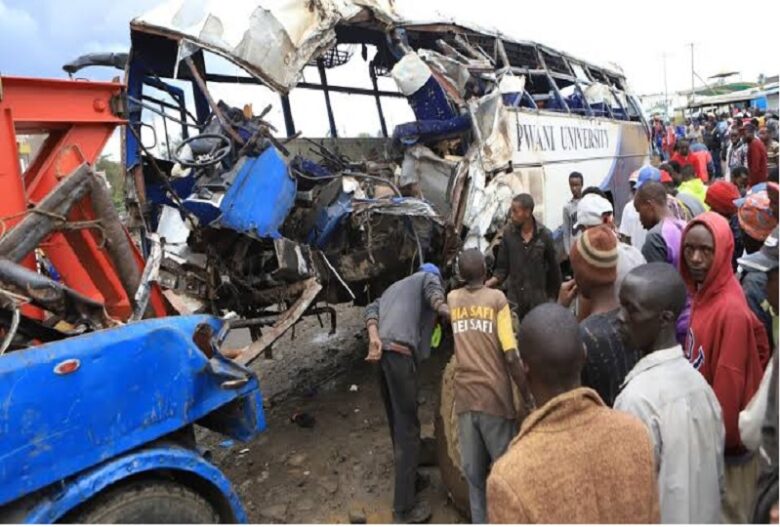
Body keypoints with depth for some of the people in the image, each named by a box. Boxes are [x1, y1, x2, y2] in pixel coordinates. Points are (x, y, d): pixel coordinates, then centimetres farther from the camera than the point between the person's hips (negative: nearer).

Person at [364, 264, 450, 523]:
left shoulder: (393, 287, 35)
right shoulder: (429, 278, 17)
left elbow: (371, 310, 17)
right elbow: (435, 295, -8)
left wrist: (374, 338, 1)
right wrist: (448, 312, -25)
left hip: (380, 351, 8)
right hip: (399, 351, -7)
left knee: (397, 422, 20)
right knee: (408, 427, -2)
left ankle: (407, 475, 36)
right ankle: (404, 507, 3)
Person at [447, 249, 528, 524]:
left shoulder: (452, 299, 4)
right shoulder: (497, 298, -7)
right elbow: (511, 356, -12)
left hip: (465, 396, 4)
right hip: (495, 395, -4)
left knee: (473, 471, 13)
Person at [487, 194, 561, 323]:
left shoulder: (544, 235, -9)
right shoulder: (508, 232, -8)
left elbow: (553, 268, 1)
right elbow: (503, 266, -1)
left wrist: (553, 296, 7)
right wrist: (494, 280, -21)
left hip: (538, 299, 0)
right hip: (515, 299, 0)